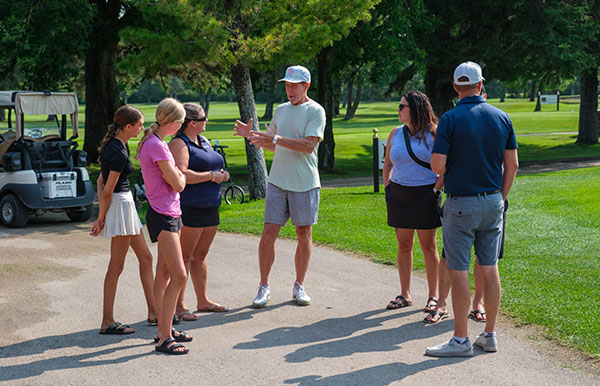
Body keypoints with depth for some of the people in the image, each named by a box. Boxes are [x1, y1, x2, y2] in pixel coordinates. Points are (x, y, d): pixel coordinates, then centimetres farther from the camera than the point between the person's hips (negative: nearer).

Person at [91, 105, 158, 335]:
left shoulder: (114, 146, 9)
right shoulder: (118, 153, -20)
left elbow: (100, 181, 11)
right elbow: (108, 190, -18)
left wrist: (101, 216, 8)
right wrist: (101, 219, -8)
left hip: (125, 205, 10)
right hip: (121, 205, -10)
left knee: (145, 257, 15)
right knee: (116, 266, -3)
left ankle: (153, 312, 23)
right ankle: (107, 322, 4)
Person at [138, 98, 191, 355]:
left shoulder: (152, 142, 12)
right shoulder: (157, 146, -19)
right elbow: (178, 184, -17)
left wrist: (175, 174, -1)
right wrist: (181, 176, 3)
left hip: (170, 213, 10)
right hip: (162, 216, -10)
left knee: (164, 273, 14)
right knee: (179, 276, -11)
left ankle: (164, 330, 23)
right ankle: (164, 338, -7)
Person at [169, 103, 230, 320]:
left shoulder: (204, 142, 18)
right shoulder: (178, 144, -10)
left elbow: (213, 167, 28)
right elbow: (181, 175, -23)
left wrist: (222, 175, 4)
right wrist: (212, 176, -16)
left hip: (210, 207, 9)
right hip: (189, 208, -9)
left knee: (200, 256, 15)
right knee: (184, 257, -5)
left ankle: (202, 301, 23)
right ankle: (179, 306, -1)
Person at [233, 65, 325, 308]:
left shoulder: (315, 111, -4)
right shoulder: (280, 110, 13)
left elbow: (309, 145, -16)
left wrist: (276, 138, -20)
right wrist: (252, 134, 4)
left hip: (305, 183, -4)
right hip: (278, 181, 4)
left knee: (304, 234, 4)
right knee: (269, 233, -1)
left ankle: (299, 287, 16)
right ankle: (264, 287, 7)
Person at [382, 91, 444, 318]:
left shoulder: (433, 133, -6)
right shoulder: (395, 134, 8)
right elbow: (388, 164, 19)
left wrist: (436, 190, -11)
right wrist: (388, 188, 9)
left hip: (425, 195, -4)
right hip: (399, 195, 4)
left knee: (428, 246, 2)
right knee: (403, 246, 8)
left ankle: (433, 295, 13)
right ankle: (405, 295, 17)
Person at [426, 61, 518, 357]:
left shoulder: (450, 119, -11)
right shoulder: (501, 117, 4)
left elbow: (437, 166, -15)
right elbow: (512, 165, 7)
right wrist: (501, 198, 17)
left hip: (460, 203, -5)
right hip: (493, 202, 5)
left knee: (459, 271, 0)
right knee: (489, 268, 12)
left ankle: (460, 340, 4)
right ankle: (489, 335, 18)